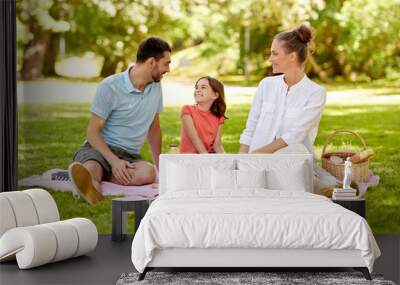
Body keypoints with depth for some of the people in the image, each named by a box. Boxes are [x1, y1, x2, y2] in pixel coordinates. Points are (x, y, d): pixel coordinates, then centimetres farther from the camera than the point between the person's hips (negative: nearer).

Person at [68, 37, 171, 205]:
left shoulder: (155, 87, 11)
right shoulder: (110, 87, -8)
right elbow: (93, 132, -8)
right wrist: (114, 161, -23)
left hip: (130, 156, 3)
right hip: (99, 148, -3)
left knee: (148, 173, -36)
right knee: (91, 167, -41)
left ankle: (90, 180, -43)